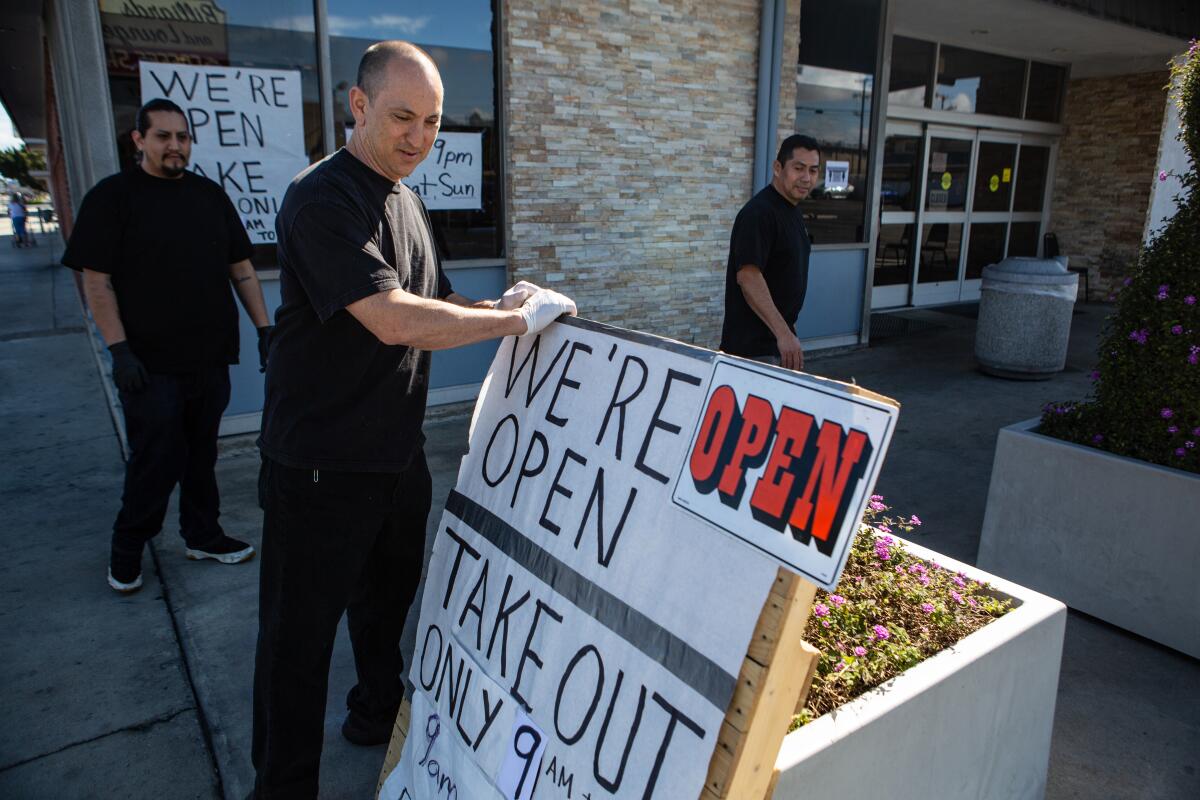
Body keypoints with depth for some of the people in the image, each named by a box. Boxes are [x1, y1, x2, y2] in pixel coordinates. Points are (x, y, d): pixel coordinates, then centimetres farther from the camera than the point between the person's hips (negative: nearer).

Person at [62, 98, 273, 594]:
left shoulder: (210, 196, 10)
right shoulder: (113, 196, -4)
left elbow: (241, 269, 11)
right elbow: (96, 280, -8)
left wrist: (264, 327, 3)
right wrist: (119, 349, -14)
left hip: (210, 358, 4)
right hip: (150, 363, -4)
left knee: (201, 455, 13)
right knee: (156, 461, 2)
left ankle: (203, 535, 28)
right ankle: (126, 551, 22)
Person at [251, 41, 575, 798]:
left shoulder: (407, 201, 10)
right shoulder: (324, 200, -19)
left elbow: (433, 303, 18)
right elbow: (395, 320, -31)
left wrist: (497, 305, -2)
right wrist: (515, 320, -23)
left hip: (397, 452, 9)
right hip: (323, 464, -8)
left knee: (391, 594, 24)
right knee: (301, 630, 6)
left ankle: (380, 712, 48)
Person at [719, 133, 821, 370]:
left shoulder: (793, 211, 13)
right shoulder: (759, 213, -17)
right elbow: (747, 276, -26)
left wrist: (787, 330, 21)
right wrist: (783, 332, -32)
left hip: (781, 339, 9)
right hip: (754, 347, -9)